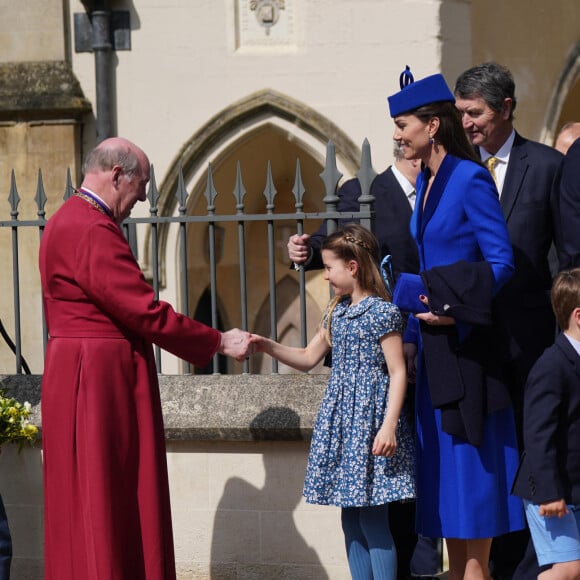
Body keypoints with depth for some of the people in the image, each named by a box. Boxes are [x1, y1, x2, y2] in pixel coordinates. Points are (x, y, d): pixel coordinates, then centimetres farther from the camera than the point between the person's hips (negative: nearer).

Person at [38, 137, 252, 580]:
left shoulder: (69, 223, 16)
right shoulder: (91, 232, -19)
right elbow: (145, 311, -21)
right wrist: (219, 342, -12)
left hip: (84, 379, 11)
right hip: (101, 384, -11)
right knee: (102, 509, -6)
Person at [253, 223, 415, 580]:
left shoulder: (383, 313, -10)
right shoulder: (337, 313, 14)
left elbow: (398, 373, -13)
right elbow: (308, 359, 22)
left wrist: (389, 426, -20)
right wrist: (269, 347, 8)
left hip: (370, 418, -8)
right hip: (341, 421, 8)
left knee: (373, 521, -8)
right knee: (351, 520, 10)